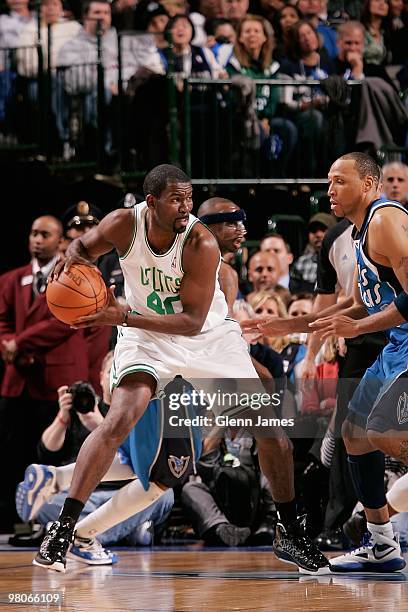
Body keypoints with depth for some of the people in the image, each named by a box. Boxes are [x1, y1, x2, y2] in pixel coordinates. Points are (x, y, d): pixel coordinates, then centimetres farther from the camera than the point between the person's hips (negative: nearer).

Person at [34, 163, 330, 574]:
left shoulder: (201, 244, -27)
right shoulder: (123, 224, -19)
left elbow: (192, 321, -27)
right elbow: (85, 246, 4)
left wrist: (124, 317, -36)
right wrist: (72, 258, -22)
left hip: (209, 336, 0)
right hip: (147, 336, 0)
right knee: (118, 421, -23)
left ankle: (291, 535, 13)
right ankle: (63, 529, -18)